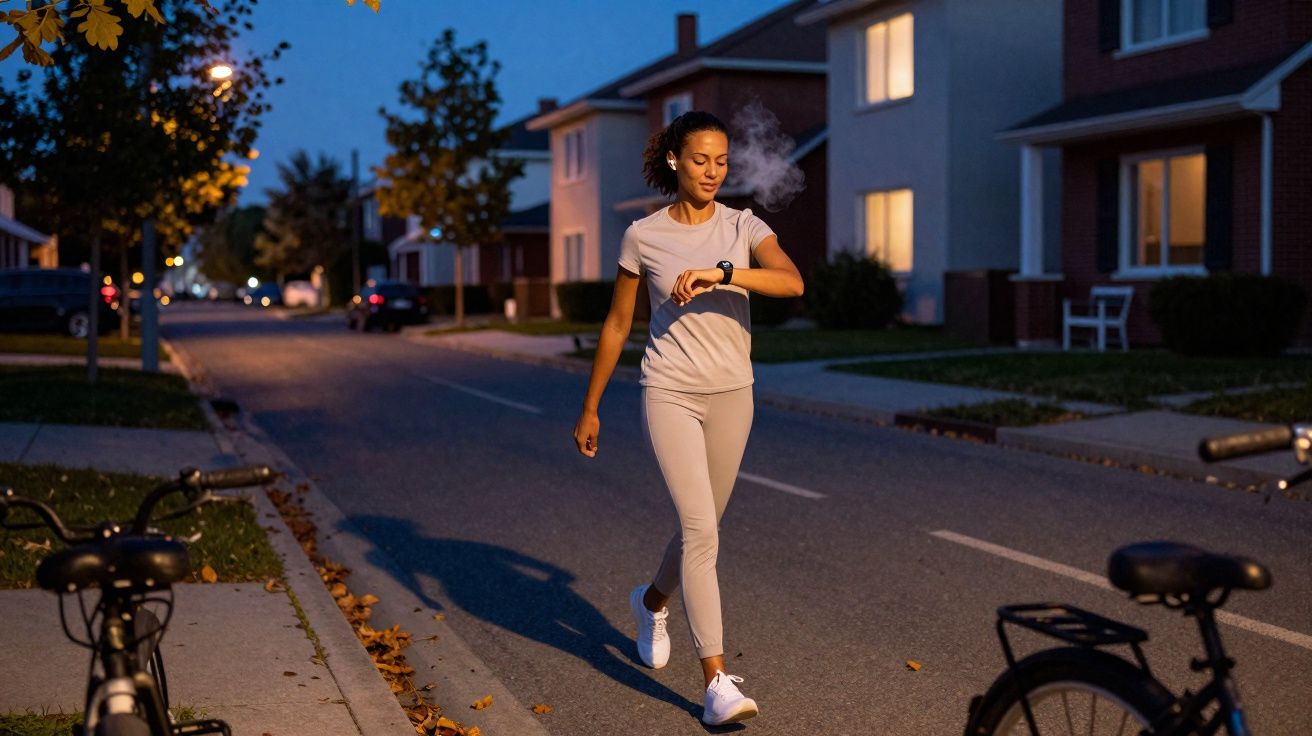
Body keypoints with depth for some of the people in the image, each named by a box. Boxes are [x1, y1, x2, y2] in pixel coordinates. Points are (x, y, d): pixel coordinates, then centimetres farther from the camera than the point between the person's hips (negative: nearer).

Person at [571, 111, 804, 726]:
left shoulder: (744, 227, 1)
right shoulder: (643, 237, -1)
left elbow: (792, 282, -18)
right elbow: (617, 327, 6)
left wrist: (719, 273, -31)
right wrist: (590, 409, 9)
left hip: (731, 396, 3)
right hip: (670, 393, -3)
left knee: (701, 528, 15)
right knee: (701, 531, -13)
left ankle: (651, 602, 48)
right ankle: (717, 682, -10)